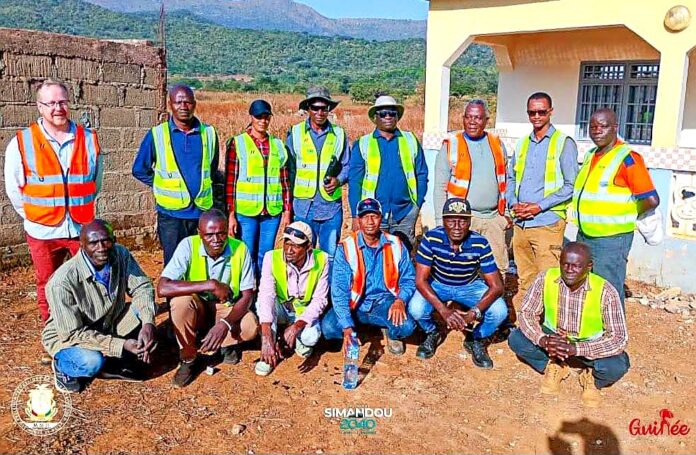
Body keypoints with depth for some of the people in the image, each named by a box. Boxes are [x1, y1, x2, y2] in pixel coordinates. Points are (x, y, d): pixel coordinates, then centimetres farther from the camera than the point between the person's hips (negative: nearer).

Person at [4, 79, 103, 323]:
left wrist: (81, 210, 12)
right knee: (47, 288, 11)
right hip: (43, 232, -1)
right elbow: (14, 189, 4)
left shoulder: (89, 140, -1)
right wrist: (35, 217, 6)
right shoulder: (21, 143, -6)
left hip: (82, 228, 1)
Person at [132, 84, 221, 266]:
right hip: (171, 212, -2)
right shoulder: (157, 135, -1)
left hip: (203, 211, 2)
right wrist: (161, 184, 5)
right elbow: (139, 170, 9)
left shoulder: (209, 133, 5)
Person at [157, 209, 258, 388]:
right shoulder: (188, 246, -21)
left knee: (251, 327, -30)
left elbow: (247, 295, -14)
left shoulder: (240, 249, -17)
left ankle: (227, 343, 7)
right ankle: (188, 359, -9)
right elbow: (162, 288, -32)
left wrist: (225, 324, -31)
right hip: (197, 309, 0)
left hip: (229, 309, 0)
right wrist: (210, 285, -36)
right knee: (180, 302, -33)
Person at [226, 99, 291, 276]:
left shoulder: (278, 145, 10)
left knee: (265, 257, 9)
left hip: (272, 212, 3)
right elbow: (230, 181, -3)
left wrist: (287, 210, 8)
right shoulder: (237, 143, 0)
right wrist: (231, 214, -7)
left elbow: (284, 181, 12)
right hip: (245, 212, -3)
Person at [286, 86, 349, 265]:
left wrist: (338, 180, -10)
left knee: (330, 257, 5)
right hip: (303, 206, 0)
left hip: (331, 206, 1)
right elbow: (288, 169, 8)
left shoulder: (339, 134, 7)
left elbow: (347, 166, 12)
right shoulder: (295, 133, 5)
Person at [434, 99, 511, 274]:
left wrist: (506, 213, 13)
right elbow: (440, 187, -1)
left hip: (493, 218, 4)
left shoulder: (497, 144, 12)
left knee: (499, 268, 4)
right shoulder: (451, 145, 0)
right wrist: (441, 222, -6)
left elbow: (504, 181, 18)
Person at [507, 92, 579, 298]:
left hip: (547, 223, -5)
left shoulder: (564, 143, -2)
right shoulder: (522, 144, 16)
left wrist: (539, 206, -14)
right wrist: (513, 203, -1)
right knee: (525, 280, 12)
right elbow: (510, 178, 18)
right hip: (520, 224, 5)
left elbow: (571, 185, -7)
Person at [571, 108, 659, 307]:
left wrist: (624, 218, -3)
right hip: (584, 237, 8)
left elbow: (651, 200, -17)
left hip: (611, 240, -8)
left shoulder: (627, 158, -13)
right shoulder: (590, 156, 11)